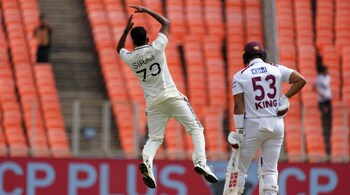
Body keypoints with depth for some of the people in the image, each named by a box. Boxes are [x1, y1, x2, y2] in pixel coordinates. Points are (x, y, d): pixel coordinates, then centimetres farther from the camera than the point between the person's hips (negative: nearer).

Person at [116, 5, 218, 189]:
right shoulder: (156, 48, -2)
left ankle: (147, 161, -24)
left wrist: (126, 30, 23)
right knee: (195, 129, 1)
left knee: (154, 138, 7)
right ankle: (200, 162, -18)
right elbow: (166, 23, 13)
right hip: (172, 96, -3)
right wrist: (146, 11, 16)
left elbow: (119, 49, 31)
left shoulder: (130, 58, 4)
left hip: (153, 103, 3)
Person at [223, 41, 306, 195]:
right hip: (277, 124, 3)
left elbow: (239, 105, -7)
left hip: (253, 125, -3)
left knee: (238, 168, 4)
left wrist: (239, 132, -8)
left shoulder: (240, 76, 0)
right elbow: (301, 80, -4)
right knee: (270, 170, 9)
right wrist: (285, 99, 1)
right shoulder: (277, 69, 6)